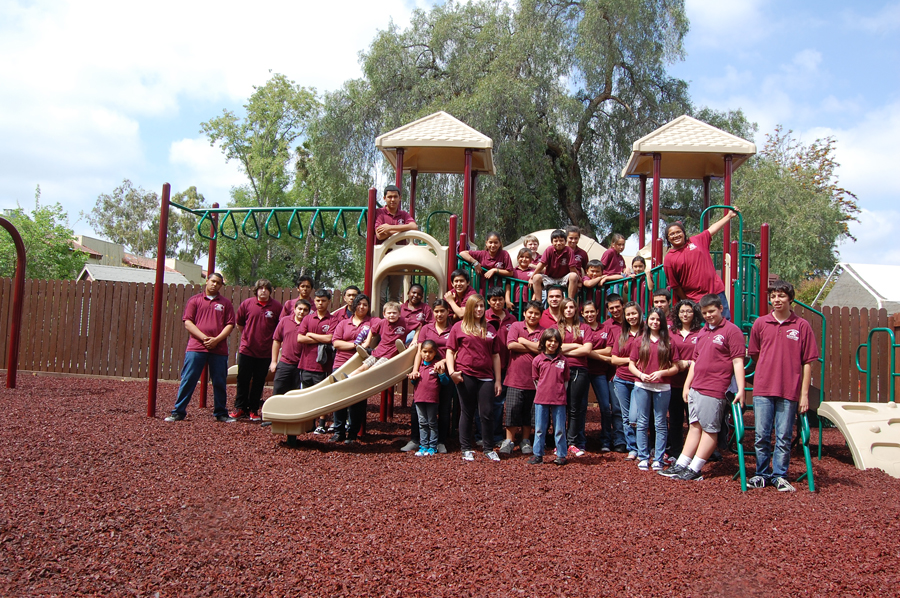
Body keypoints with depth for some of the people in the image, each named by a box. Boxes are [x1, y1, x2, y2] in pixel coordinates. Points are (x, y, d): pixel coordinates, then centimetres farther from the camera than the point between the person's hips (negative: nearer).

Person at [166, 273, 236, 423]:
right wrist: (204, 338, -10)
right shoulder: (195, 300, 9)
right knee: (188, 380, -1)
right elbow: (187, 322, 1)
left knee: (219, 383, 5)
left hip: (219, 349, 1)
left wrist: (216, 339, -10)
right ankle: (178, 412, 6)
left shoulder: (225, 303, 11)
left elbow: (230, 324, 5)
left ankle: (221, 413, 15)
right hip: (196, 347, -1)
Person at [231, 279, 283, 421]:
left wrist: (272, 341, 6)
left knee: (259, 382, 8)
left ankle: (253, 410, 18)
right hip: (246, 350, 0)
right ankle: (240, 408, 19)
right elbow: (239, 323, 12)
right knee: (243, 380, 7)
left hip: (265, 352, 0)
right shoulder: (246, 303, -1)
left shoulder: (277, 306, -4)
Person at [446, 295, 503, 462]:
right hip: (465, 376, -2)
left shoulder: (489, 329, 13)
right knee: (467, 412, 5)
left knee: (487, 413, 1)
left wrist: (498, 380, 9)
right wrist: (451, 371, -10)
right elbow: (450, 350, 4)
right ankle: (466, 449, 14)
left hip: (486, 376, 2)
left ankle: (488, 449, 13)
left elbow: (495, 355, 13)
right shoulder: (459, 327, 5)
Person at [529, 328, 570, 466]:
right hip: (541, 399, 0)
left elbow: (565, 380, 11)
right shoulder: (538, 360, 3)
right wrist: (542, 392, 6)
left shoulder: (562, 360, 5)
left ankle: (561, 455, 15)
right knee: (539, 429, 7)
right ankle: (538, 455, 15)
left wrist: (560, 393, 4)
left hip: (559, 400, 0)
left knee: (560, 429, 6)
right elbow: (536, 380, 11)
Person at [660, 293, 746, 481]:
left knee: (709, 429, 0)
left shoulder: (732, 331, -6)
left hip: (714, 390, -8)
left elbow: (737, 362, -11)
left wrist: (740, 389, -17)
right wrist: (687, 385, 19)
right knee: (695, 426, 11)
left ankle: (695, 470, 3)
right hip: (695, 387, 8)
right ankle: (681, 465, 12)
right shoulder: (702, 332, 18)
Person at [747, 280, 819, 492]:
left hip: (790, 392, -1)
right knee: (762, 435, 5)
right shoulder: (760, 323, 6)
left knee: (784, 437, 4)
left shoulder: (802, 326, 1)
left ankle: (779, 476, 16)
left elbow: (807, 362, 2)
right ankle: (762, 474, 18)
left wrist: (804, 393, -1)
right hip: (763, 389, 2)